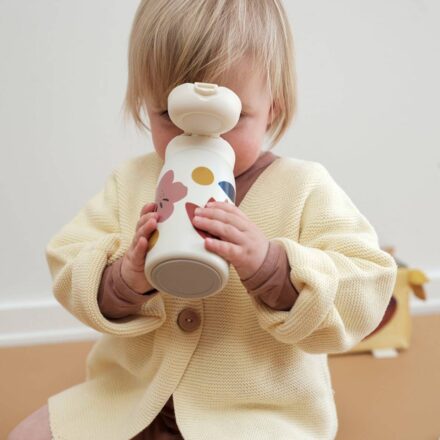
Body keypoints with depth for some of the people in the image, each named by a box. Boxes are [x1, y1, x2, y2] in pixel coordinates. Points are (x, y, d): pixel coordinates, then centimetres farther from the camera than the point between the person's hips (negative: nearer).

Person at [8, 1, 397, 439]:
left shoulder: (305, 189, -9)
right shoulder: (130, 182, 1)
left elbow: (362, 295, -16)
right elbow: (69, 272, -2)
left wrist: (270, 264, -34)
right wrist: (124, 280, -26)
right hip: (128, 398, 4)